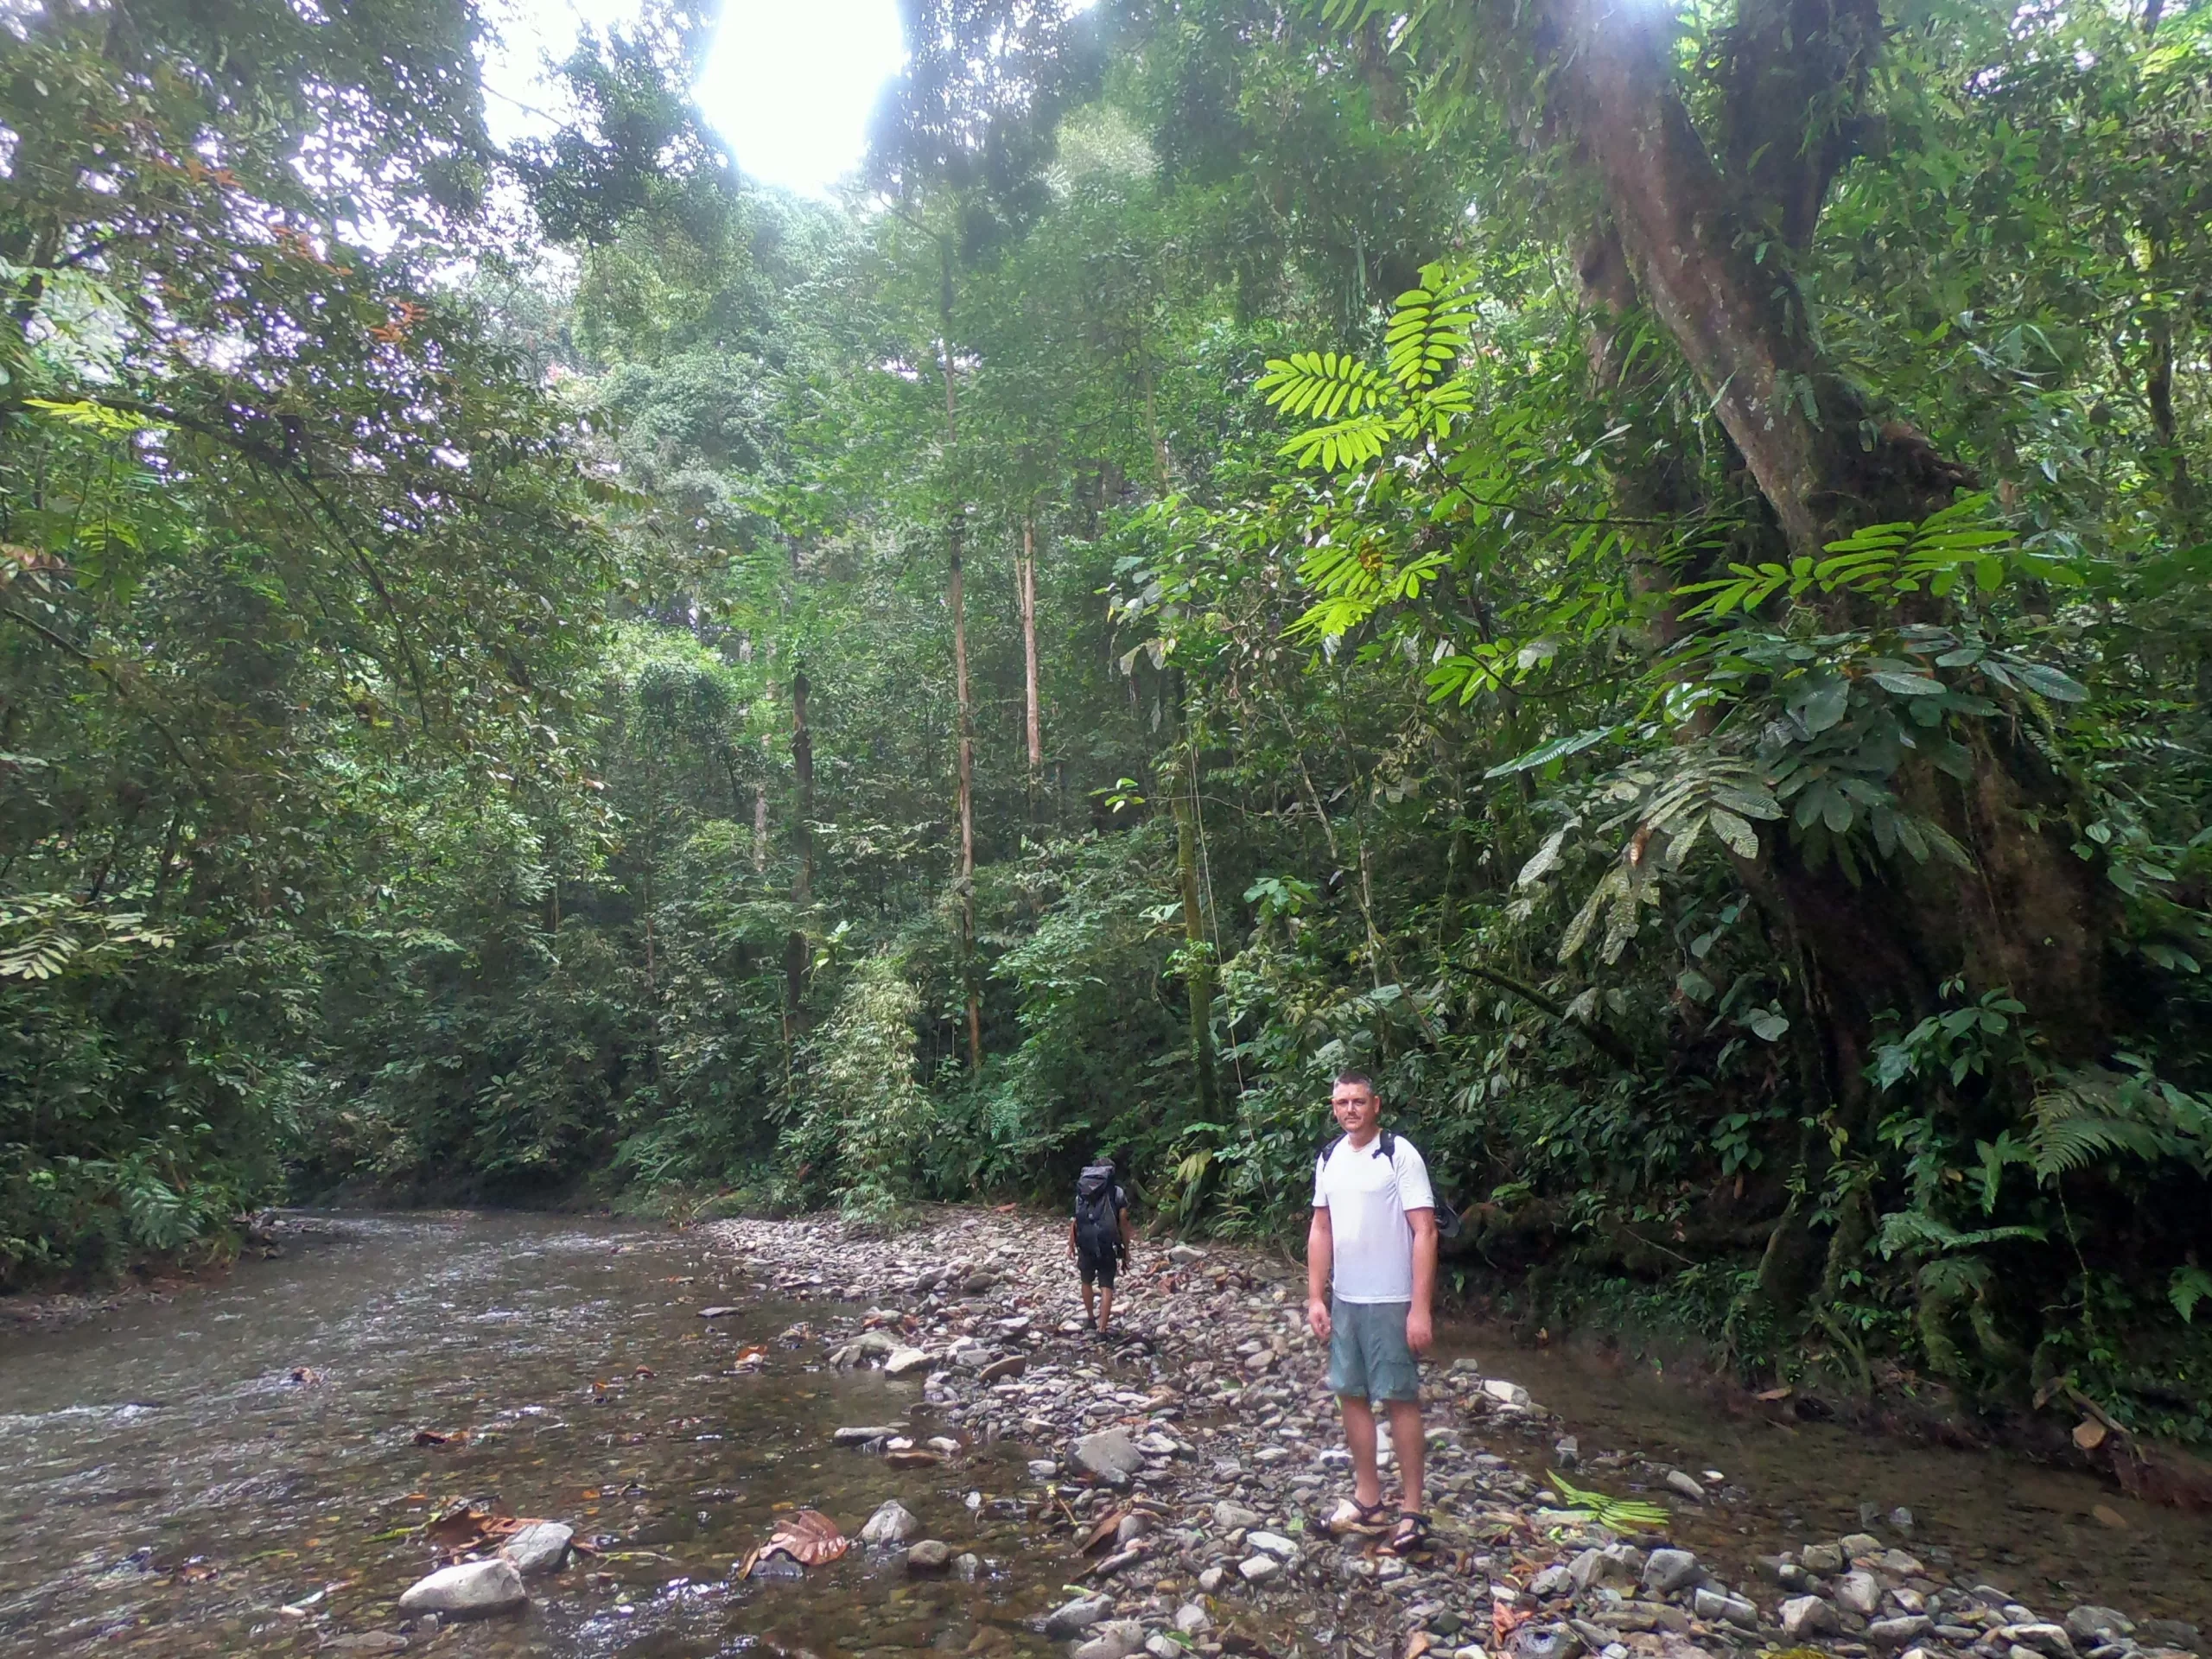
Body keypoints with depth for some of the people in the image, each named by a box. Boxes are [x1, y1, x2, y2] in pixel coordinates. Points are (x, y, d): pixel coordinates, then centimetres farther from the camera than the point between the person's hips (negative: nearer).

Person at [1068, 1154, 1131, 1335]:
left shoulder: (1082, 1191, 5)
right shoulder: (1117, 1193, -2)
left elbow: (1075, 1220, 3)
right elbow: (1123, 1223, -4)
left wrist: (1071, 1245, 11)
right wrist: (1126, 1249, 5)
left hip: (1085, 1245, 3)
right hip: (1107, 1246, -2)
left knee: (1087, 1282, 22)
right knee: (1106, 1287, 2)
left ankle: (1091, 1319, 35)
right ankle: (1102, 1329, -5)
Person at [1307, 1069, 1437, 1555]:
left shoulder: (1400, 1155, -12)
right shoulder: (1328, 1159, 6)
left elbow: (1424, 1232, -14)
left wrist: (1420, 1308, -18)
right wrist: (1316, 1297, 6)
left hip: (1391, 1302, -6)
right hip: (1344, 1300, 6)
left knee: (1400, 1399, 2)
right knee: (1352, 1395, 11)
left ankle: (1411, 1510, 13)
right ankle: (1368, 1501, 25)